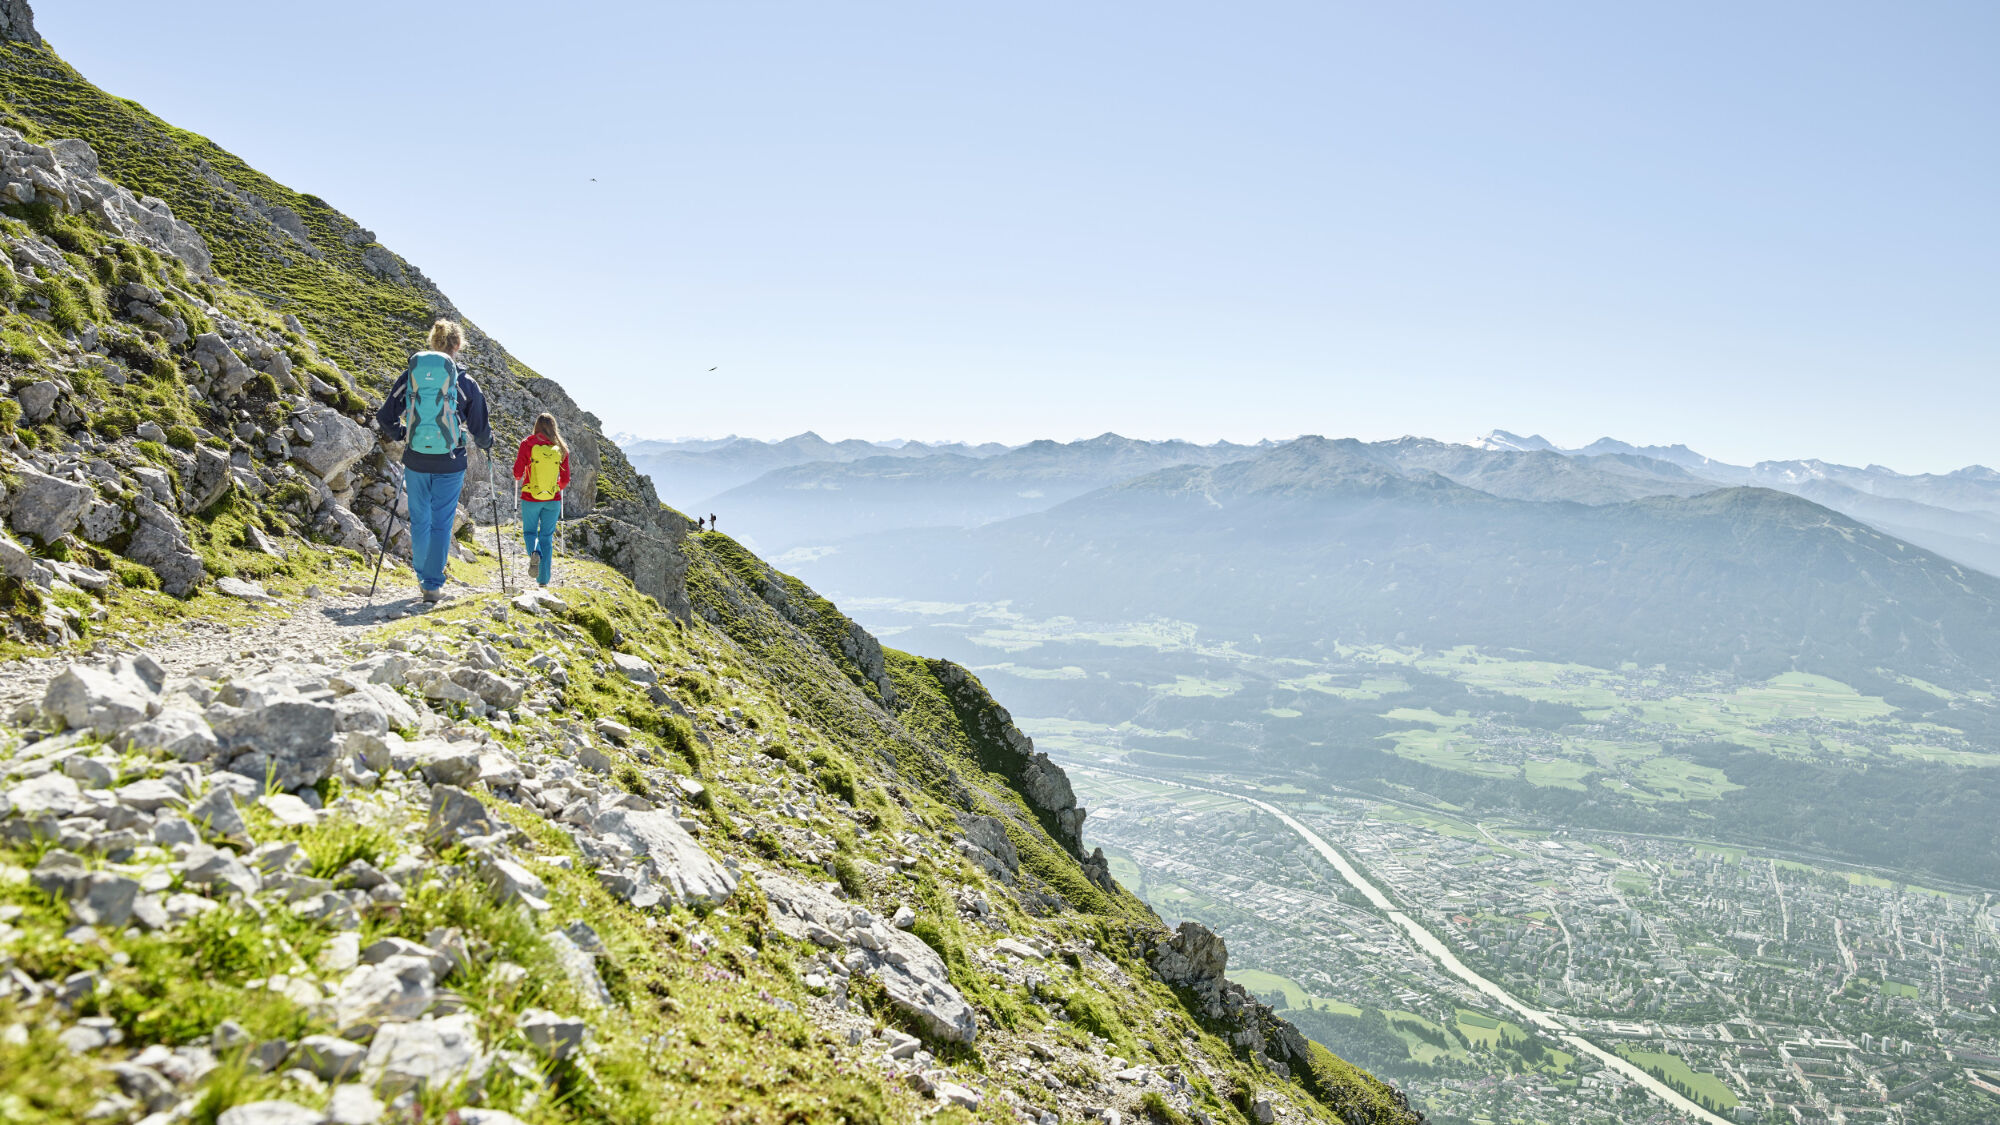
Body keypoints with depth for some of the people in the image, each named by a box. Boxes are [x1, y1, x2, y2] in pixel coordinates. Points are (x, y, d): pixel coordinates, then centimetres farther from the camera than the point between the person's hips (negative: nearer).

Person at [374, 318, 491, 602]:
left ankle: (422, 575, 32)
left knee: (419, 520, 18)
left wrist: (400, 435, 22)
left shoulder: (409, 376, 0)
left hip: (416, 460, 2)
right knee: (442, 523, 5)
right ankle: (433, 584, 5)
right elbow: (480, 430, 0)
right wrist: (487, 442, 22)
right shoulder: (465, 383, -6)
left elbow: (385, 419, 2)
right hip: (450, 464, -2)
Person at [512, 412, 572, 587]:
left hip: (530, 498, -1)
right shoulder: (561, 448, -1)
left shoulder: (528, 444, -6)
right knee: (547, 535, 11)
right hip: (553, 500, 1)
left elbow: (518, 473, -6)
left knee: (529, 531, 16)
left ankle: (534, 552, -18)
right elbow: (565, 479, 3)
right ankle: (543, 578, 7)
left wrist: (518, 477, 17)